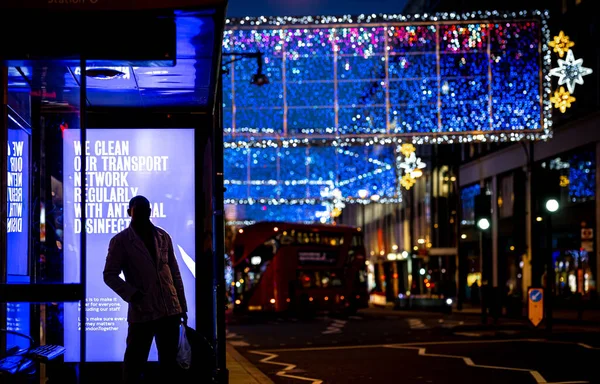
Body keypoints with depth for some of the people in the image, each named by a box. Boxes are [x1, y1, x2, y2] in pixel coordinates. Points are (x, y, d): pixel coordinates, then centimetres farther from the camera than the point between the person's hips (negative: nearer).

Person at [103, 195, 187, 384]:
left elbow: (174, 273, 13)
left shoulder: (163, 237, 11)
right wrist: (131, 294, -17)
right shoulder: (120, 241, -1)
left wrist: (182, 306, 11)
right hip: (142, 312, -4)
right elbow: (109, 275, -3)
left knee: (169, 361, 9)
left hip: (170, 310, 4)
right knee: (135, 362, 0)